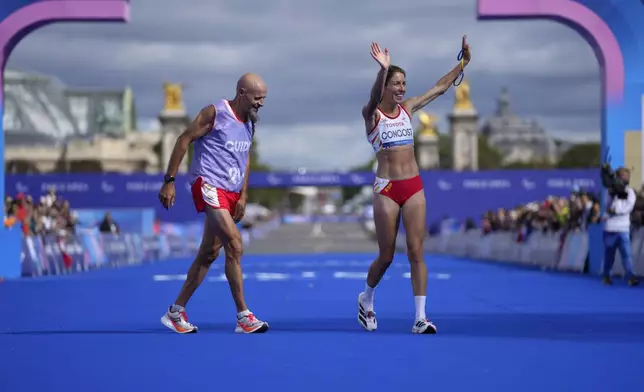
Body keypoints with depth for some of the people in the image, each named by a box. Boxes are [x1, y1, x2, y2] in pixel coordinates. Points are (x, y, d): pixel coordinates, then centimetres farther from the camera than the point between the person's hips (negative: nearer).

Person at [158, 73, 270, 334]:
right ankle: (243, 317, -15)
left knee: (209, 253, 10)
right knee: (235, 246, -18)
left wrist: (243, 197, 13)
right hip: (209, 185, -8)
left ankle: (176, 312, 20)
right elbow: (183, 141, -7)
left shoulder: (249, 122, 12)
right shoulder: (215, 113, -9)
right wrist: (169, 181, -11)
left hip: (231, 193, 8)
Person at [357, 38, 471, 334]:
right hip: (386, 189, -4)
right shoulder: (372, 114, -6)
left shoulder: (407, 108, 9)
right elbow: (374, 99, -30)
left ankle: (420, 318, -4)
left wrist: (464, 62, 9)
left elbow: (440, 87, 15)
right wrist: (383, 70, -46)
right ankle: (366, 299, 32)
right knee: (386, 256, 4)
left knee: (416, 252, -3)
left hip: (414, 187, 4)